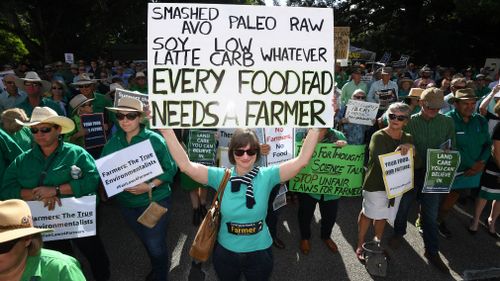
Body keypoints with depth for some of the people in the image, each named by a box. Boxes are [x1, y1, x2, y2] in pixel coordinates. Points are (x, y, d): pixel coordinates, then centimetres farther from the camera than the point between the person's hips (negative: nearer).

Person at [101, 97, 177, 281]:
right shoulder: (113, 143, -1)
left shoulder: (154, 140, -15)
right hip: (127, 203, 5)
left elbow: (170, 169, -14)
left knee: (156, 245, 5)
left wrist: (150, 186, -24)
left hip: (155, 201, -5)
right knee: (147, 242, 24)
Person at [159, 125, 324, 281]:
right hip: (226, 252, 1)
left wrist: (316, 128, -33)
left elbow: (302, 160, -25)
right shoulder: (220, 177, -14)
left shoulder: (267, 176, -15)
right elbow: (185, 166, -24)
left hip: (259, 252, 0)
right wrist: (168, 132, -32)